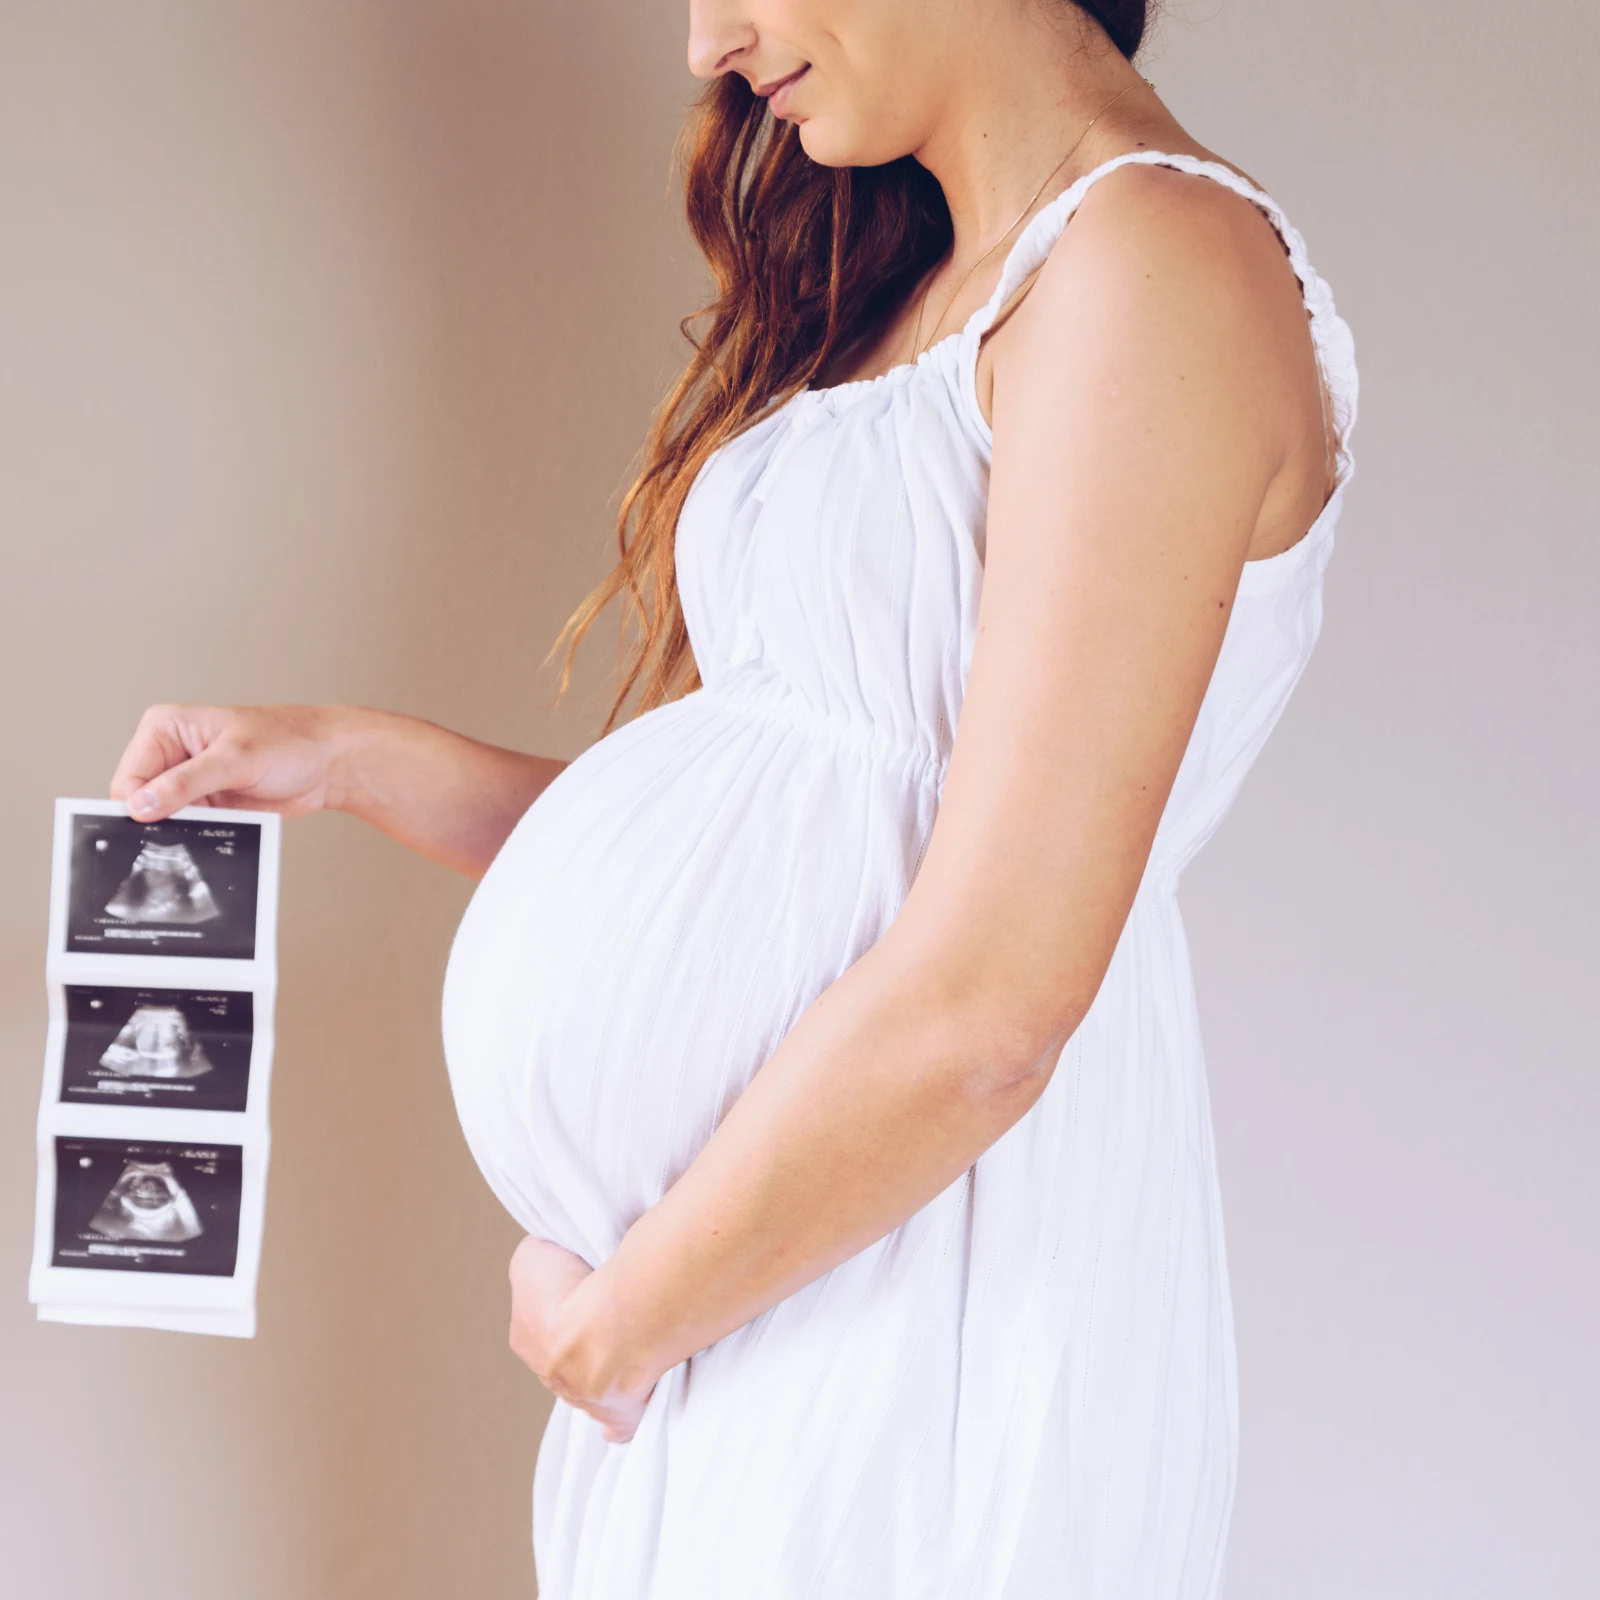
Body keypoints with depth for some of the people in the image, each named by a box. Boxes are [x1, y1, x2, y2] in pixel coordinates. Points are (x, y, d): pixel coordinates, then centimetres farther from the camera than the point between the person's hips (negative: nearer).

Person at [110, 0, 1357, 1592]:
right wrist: (351, 758, 10)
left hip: (939, 1334, -8)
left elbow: (981, 1006, -21)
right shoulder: (901, 310, 16)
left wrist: (606, 1320, -11)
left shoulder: (1161, 256, -13)